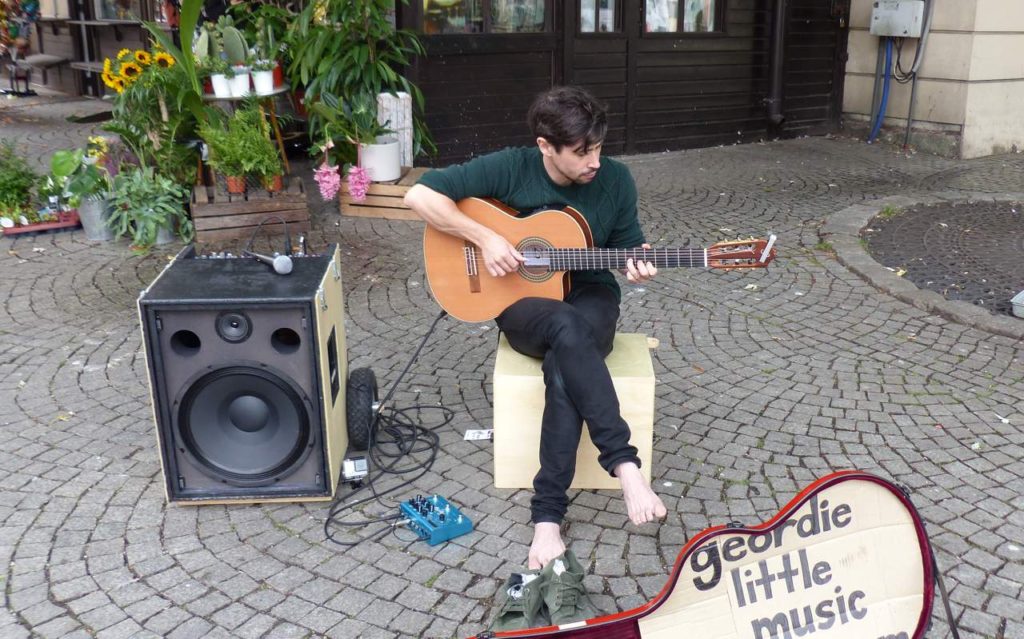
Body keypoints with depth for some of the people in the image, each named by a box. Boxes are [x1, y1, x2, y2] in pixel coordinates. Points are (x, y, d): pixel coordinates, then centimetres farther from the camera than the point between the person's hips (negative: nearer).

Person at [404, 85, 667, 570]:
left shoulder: (615, 180, -4)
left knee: (563, 369, -35)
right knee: (567, 327, -40)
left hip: (591, 298, 2)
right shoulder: (510, 168, -11)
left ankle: (548, 515, -30)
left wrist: (636, 268, -16)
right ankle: (624, 465, -37)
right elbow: (419, 195, -14)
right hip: (523, 302, -1)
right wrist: (484, 237, -22)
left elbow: (627, 247, 8)